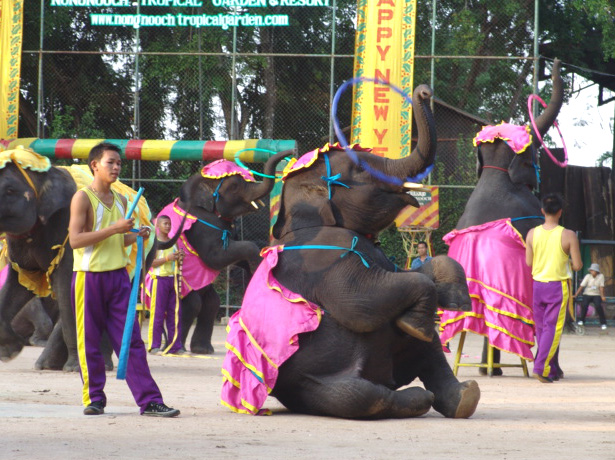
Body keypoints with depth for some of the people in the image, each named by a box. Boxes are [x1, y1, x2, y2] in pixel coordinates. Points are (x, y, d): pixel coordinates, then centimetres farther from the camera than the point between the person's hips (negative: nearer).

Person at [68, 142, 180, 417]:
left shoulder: (120, 200, 15)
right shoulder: (83, 198, -6)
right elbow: (75, 239, -16)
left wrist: (136, 236, 4)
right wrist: (113, 229, -20)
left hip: (118, 276, 6)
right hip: (89, 277, -6)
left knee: (132, 340, 0)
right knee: (89, 341, 1)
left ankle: (149, 400, -3)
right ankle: (94, 398, 13)